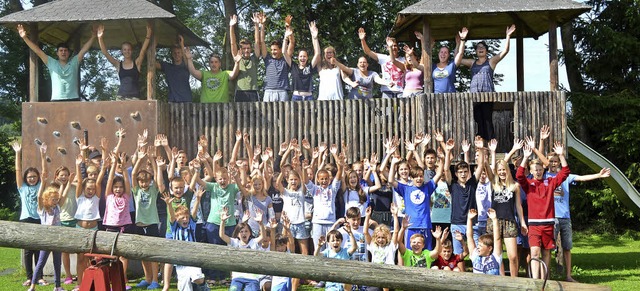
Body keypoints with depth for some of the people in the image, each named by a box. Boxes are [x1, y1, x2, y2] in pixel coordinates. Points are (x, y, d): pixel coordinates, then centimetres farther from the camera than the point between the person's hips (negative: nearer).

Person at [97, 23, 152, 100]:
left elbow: (143, 50, -4)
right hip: (121, 96, 1)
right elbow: (105, 52, 5)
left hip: (134, 96, -1)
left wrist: (148, 35, -16)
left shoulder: (137, 63, 9)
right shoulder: (118, 65, 12)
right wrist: (100, 38, -6)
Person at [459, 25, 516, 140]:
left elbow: (505, 51, 4)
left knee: (487, 120, -7)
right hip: (474, 94, 3)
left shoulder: (491, 61, 11)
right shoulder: (472, 63, 20)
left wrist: (508, 36, -5)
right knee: (478, 120, 1)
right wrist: (462, 40, 12)